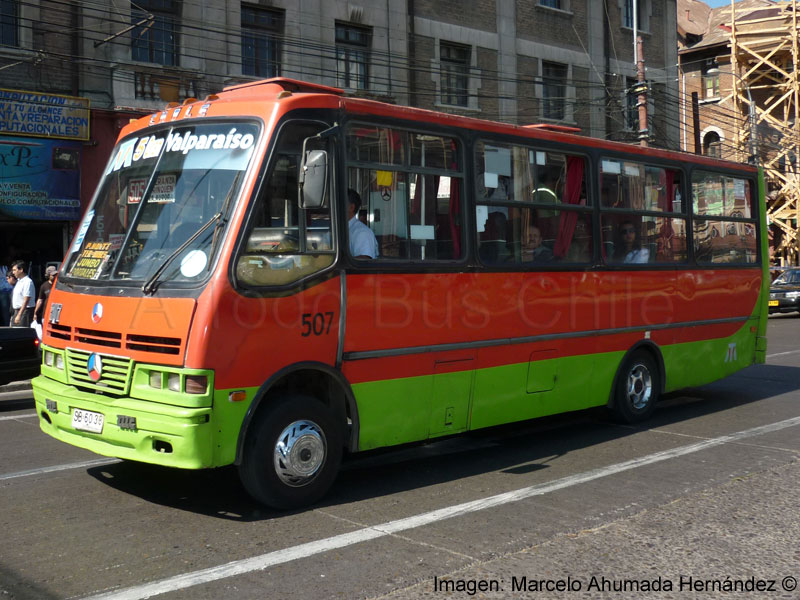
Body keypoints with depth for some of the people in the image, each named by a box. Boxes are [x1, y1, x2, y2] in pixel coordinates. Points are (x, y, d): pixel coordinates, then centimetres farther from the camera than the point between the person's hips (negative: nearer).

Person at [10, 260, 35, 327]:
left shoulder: (28, 282, -14)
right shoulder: (18, 281, 15)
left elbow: (26, 301, -20)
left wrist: (19, 315, -23)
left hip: (25, 311, -9)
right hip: (17, 311, 9)